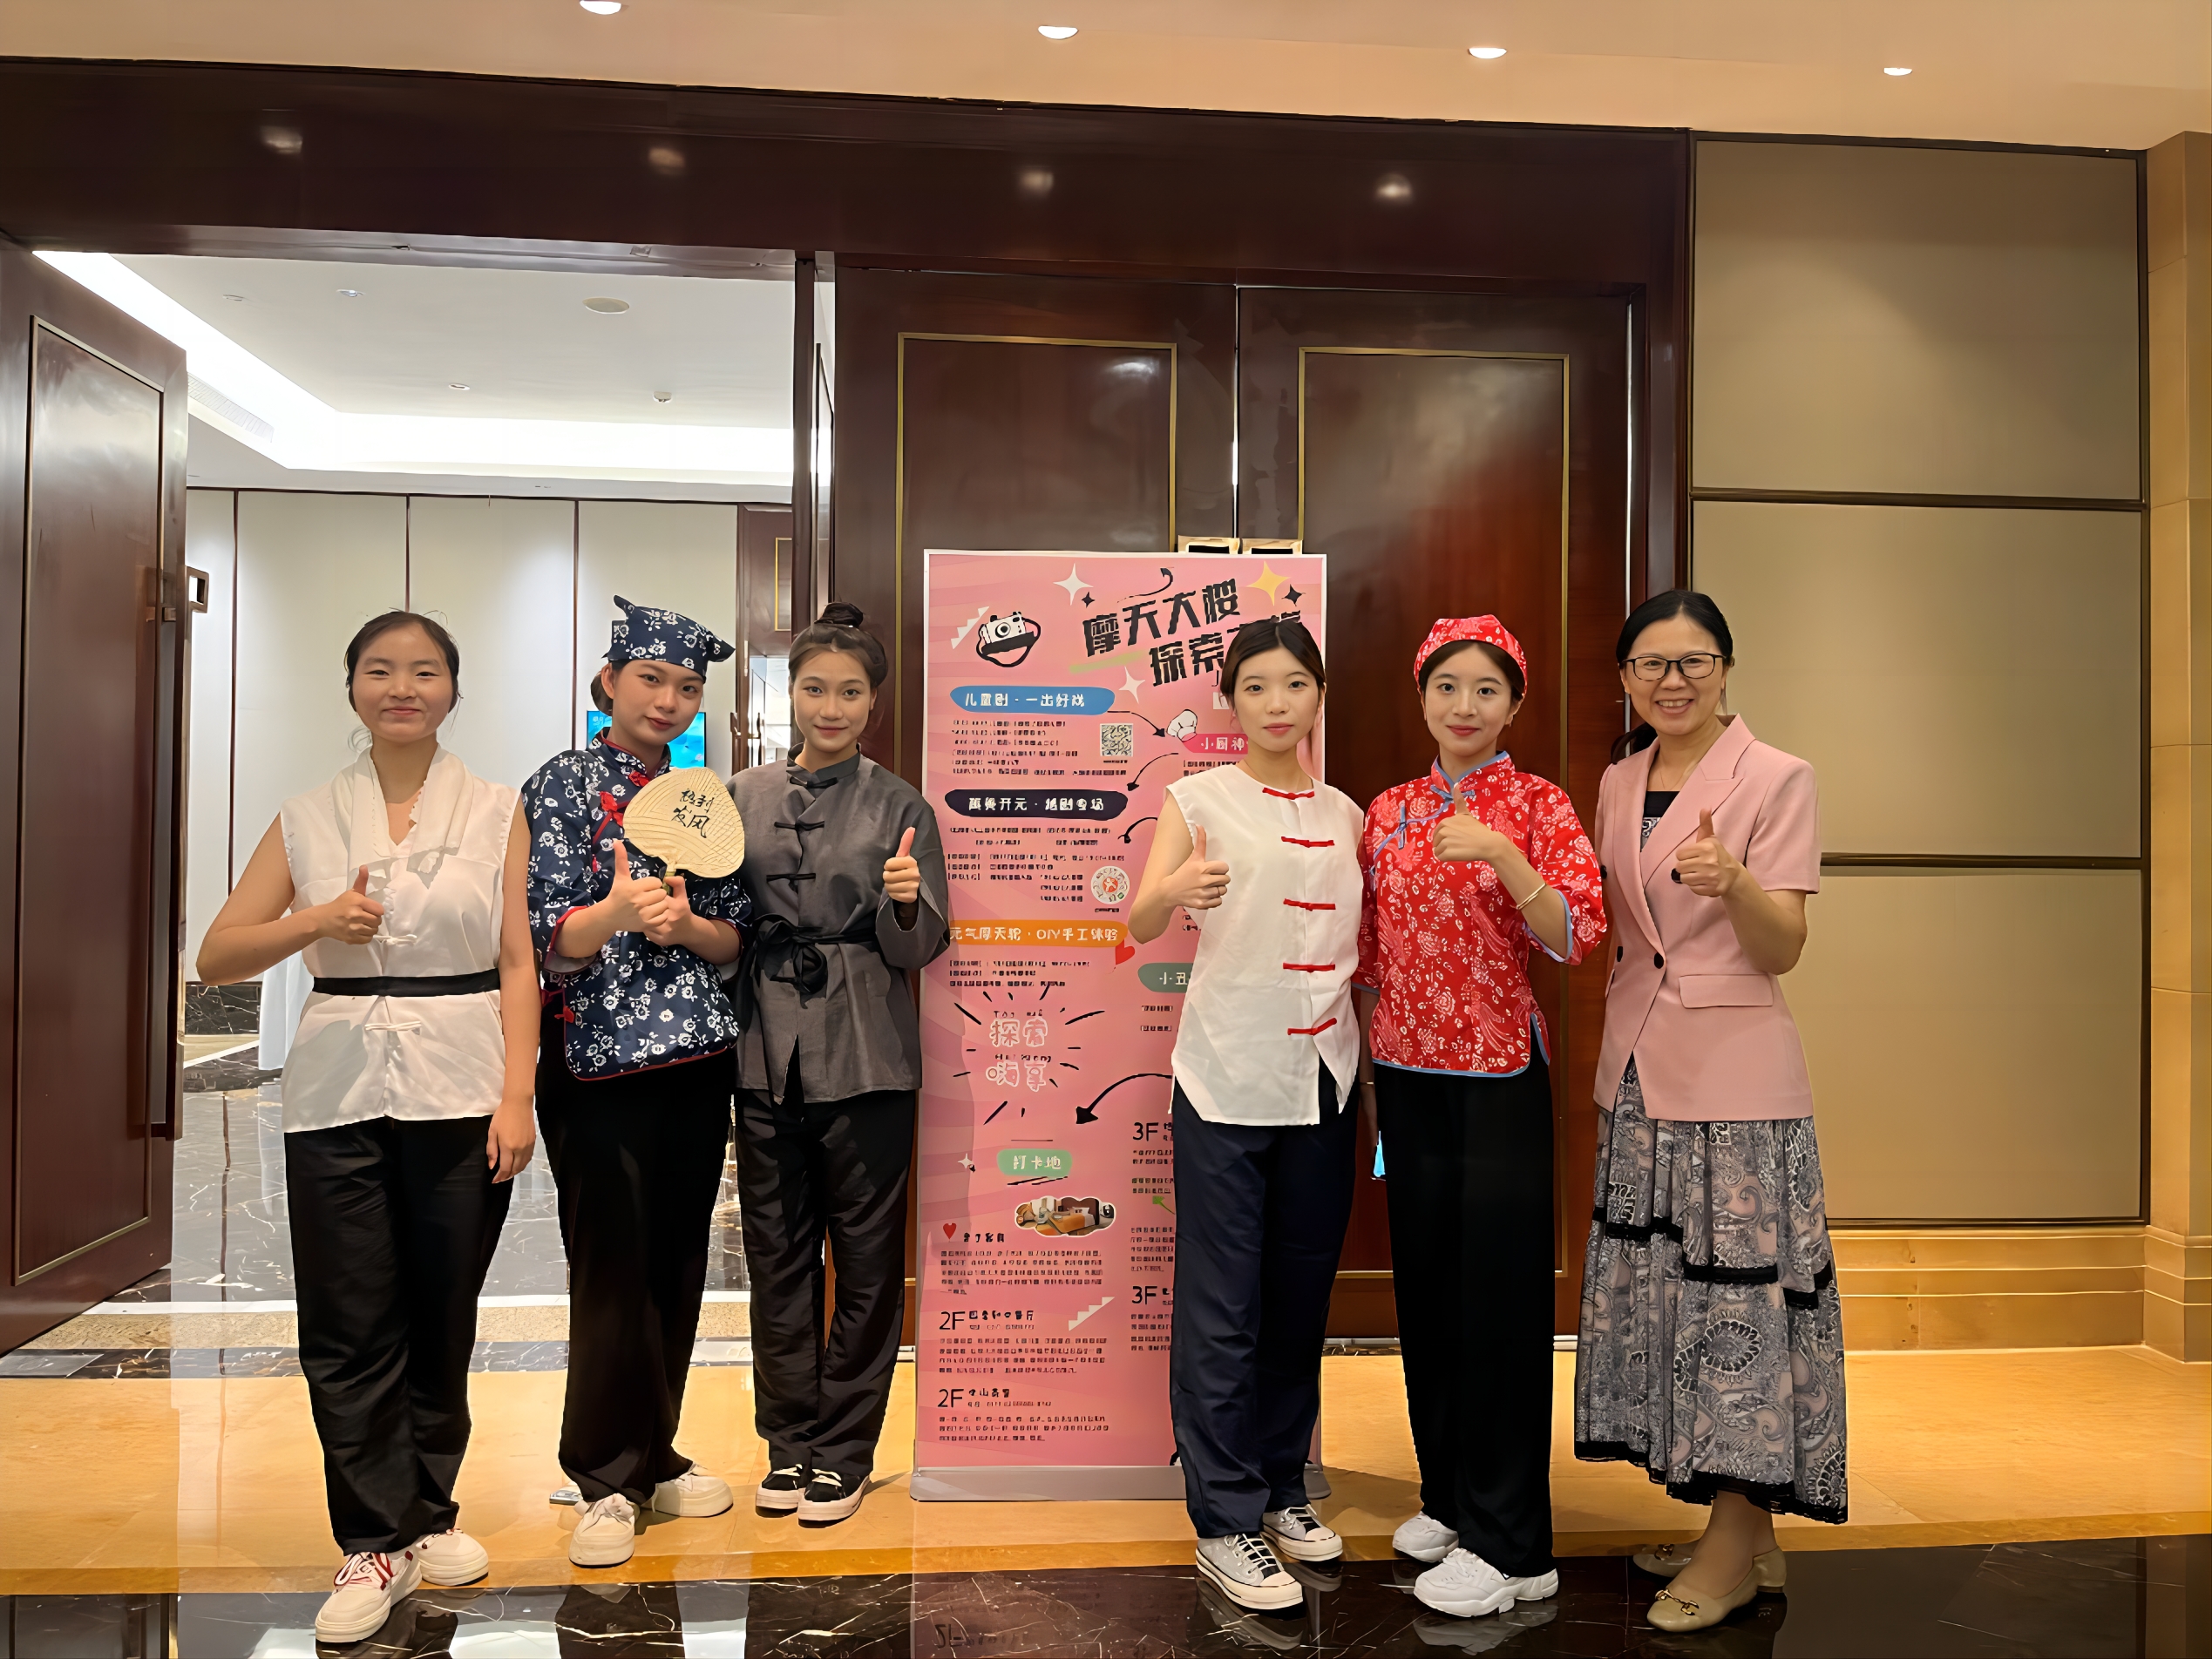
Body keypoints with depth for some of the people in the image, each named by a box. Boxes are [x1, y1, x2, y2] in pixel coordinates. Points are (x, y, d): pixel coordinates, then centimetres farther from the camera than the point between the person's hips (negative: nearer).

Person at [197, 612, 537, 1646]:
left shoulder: (496, 813, 3)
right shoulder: (307, 820, 8)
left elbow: (519, 962, 0)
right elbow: (217, 956, 5)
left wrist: (517, 1096, -8)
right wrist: (316, 921, -13)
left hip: (459, 1089, -1)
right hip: (339, 1092, 1)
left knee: (443, 1318, 9)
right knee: (349, 1328, 3)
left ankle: (428, 1511, 28)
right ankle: (378, 1541, 16)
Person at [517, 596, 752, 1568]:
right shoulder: (563, 785, -2)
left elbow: (739, 938, 8)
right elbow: (544, 937, -9)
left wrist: (686, 924, -13)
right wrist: (614, 913, -29)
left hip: (697, 1055, 4)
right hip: (596, 1058, -4)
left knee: (677, 1257, 10)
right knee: (612, 1265, -1)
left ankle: (654, 1456, 25)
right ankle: (609, 1479, 13)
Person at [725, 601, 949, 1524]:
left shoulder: (900, 806, 0)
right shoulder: (745, 797, 8)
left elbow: (921, 949, -3)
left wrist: (906, 901, -23)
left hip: (867, 1058, -3)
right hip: (768, 1052, 3)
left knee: (865, 1256, 4)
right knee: (777, 1252, 10)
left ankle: (843, 1451, 19)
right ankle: (789, 1443, 25)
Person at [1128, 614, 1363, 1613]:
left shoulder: (1344, 816, 11)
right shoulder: (1200, 798, -2)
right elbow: (1141, 924, -12)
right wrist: (1177, 885, -33)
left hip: (1320, 1078, 5)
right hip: (1226, 1077, -4)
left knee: (1300, 1294, 13)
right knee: (1222, 1304, -2)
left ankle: (1280, 1486, 29)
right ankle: (1225, 1522, 10)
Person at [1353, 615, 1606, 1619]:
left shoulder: (1538, 804, -5)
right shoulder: (1388, 813, 8)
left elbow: (1576, 937, -16)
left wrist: (1502, 856, -29)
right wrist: (1368, 1067, 13)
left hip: (1499, 1078, -5)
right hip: (1407, 1075, 5)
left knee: (1498, 1292, 1)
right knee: (1425, 1284, 13)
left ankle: (1510, 1543, 13)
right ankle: (1450, 1497, 31)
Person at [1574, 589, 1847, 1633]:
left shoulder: (1776, 779, -6)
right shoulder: (1617, 784, 10)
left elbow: (1782, 950, -11)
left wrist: (1733, 882, -28)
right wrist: (1609, 1066, 12)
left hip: (1736, 1075, -6)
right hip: (1638, 1071, 6)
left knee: (1737, 1285, -3)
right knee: (1664, 1288, 10)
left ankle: (1737, 1548, 11)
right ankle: (1737, 1532, 24)